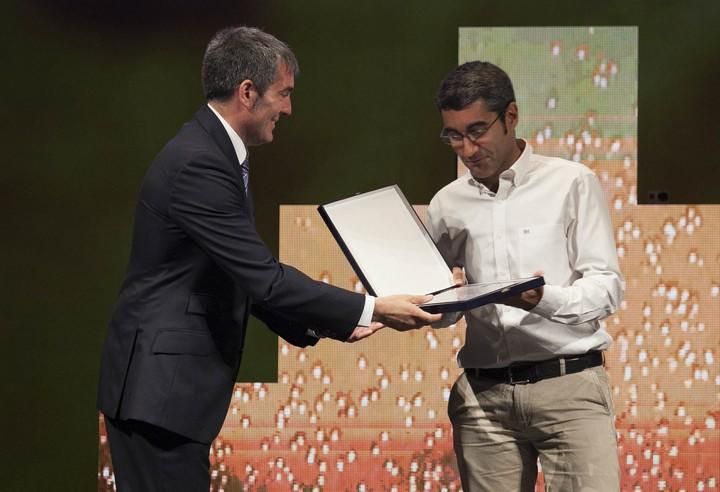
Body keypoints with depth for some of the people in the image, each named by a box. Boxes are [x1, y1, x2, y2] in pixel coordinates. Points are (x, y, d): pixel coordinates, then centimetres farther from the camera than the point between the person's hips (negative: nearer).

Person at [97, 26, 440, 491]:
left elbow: (246, 278, 16)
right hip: (160, 383, -10)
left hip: (175, 382, 10)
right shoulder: (197, 164, -20)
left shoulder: (216, 154, 12)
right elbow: (264, 278, -22)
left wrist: (323, 325, 6)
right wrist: (372, 309, -17)